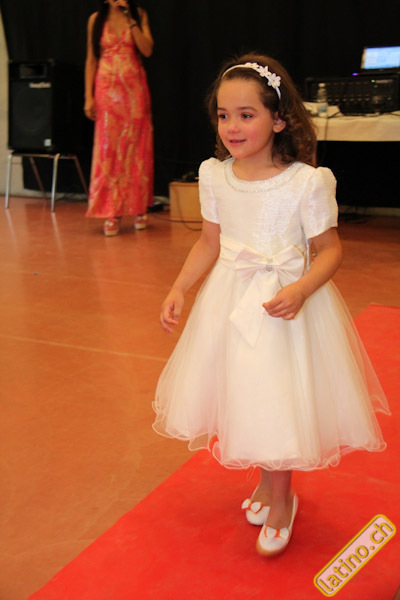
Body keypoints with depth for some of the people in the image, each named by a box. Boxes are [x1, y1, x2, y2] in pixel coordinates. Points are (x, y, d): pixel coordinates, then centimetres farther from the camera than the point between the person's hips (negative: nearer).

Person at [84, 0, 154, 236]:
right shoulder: (96, 19, 8)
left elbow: (147, 50, -6)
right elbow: (91, 60, 7)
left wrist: (130, 19, -11)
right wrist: (89, 96, 0)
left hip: (134, 90, 0)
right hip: (107, 90, 0)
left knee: (136, 148, 1)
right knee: (108, 149, -4)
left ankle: (139, 209, 11)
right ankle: (112, 213, 0)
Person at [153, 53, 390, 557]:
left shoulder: (306, 182, -17)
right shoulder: (214, 175, -2)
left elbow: (329, 249, -10)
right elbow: (210, 241, 9)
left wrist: (300, 290, -27)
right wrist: (179, 288, 0)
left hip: (286, 303, -4)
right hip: (230, 300, 5)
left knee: (280, 403, 1)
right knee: (244, 398, 14)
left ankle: (280, 498, 27)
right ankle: (267, 478, 41)